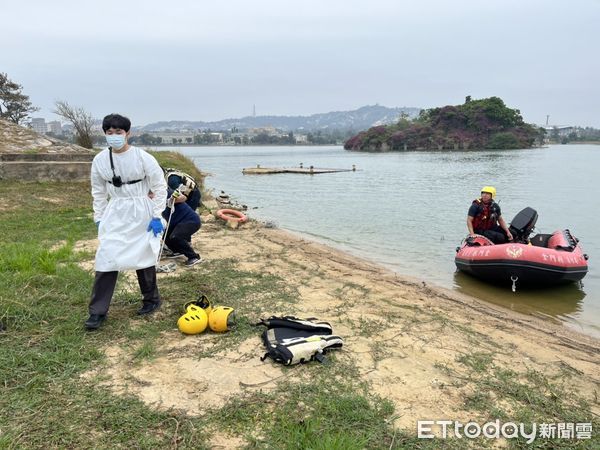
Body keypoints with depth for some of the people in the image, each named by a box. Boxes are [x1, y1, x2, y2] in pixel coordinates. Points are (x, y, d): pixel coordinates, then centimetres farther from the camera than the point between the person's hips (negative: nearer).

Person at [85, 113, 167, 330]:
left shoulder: (143, 157, -12)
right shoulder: (100, 160, -1)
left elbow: (160, 187, -7)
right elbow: (98, 192, 9)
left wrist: (156, 216, -10)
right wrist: (99, 219, 7)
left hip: (140, 213, -3)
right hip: (114, 214, 3)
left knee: (144, 257, 9)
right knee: (106, 259, -2)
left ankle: (151, 299, 30)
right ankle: (97, 311, 7)